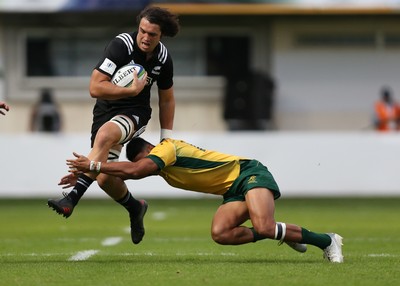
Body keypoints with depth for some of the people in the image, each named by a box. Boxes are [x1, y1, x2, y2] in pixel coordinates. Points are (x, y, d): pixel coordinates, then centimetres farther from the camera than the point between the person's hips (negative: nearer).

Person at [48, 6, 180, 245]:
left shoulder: (163, 59, -4)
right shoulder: (122, 45, -18)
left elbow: (167, 99, 15)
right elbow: (95, 88, -24)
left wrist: (167, 138, 14)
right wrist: (133, 90, -26)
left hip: (135, 114, 0)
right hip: (107, 109, 1)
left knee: (105, 134, -36)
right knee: (105, 178, -10)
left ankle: (72, 198, -42)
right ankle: (135, 208, 25)